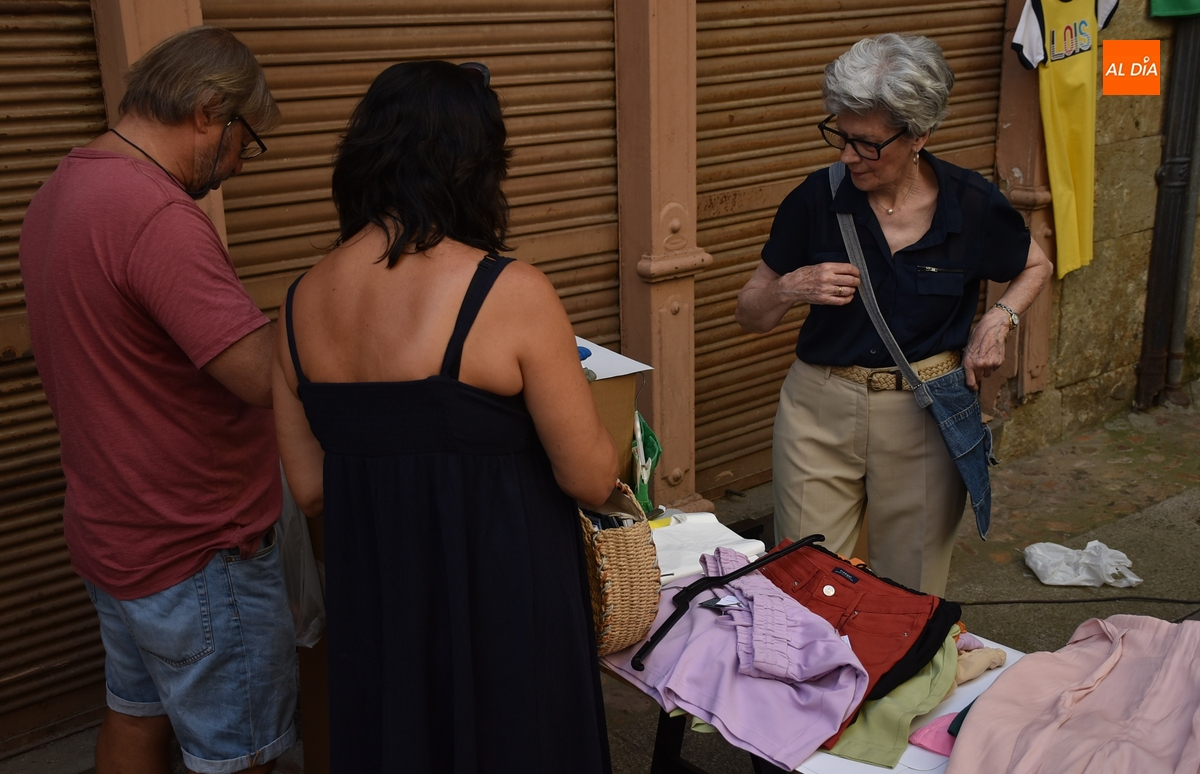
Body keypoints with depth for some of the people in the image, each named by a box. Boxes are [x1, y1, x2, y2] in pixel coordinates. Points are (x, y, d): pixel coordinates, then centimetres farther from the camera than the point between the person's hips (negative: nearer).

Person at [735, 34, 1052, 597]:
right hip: (821, 409, 0)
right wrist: (790, 290, -20)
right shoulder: (817, 198, -7)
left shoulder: (971, 205, -7)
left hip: (926, 415, 0)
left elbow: (1035, 267, 14)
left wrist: (1000, 318, -5)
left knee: (911, 592, 12)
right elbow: (749, 315, 1)